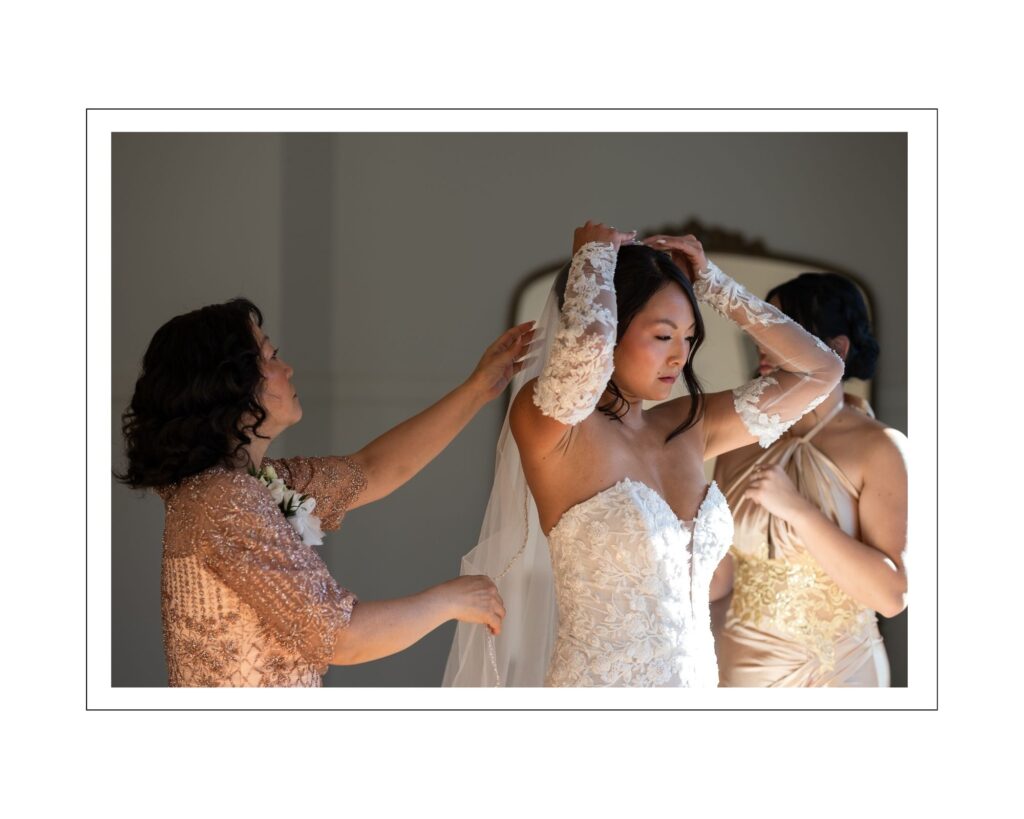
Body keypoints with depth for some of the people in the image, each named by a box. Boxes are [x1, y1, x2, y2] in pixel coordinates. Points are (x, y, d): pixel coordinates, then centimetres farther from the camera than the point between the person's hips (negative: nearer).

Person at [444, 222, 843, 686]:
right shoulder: (550, 427, -14)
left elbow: (822, 371, 7)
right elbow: (586, 342, -34)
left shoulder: (689, 426, 3)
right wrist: (595, 252, -14)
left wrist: (711, 283, 2)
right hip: (594, 681, -6)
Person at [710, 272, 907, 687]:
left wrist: (798, 510, -23)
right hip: (742, 668, 3)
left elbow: (893, 595, -20)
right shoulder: (741, 444, -3)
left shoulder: (879, 449, -13)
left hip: (838, 672, -3)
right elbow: (719, 577, 1)